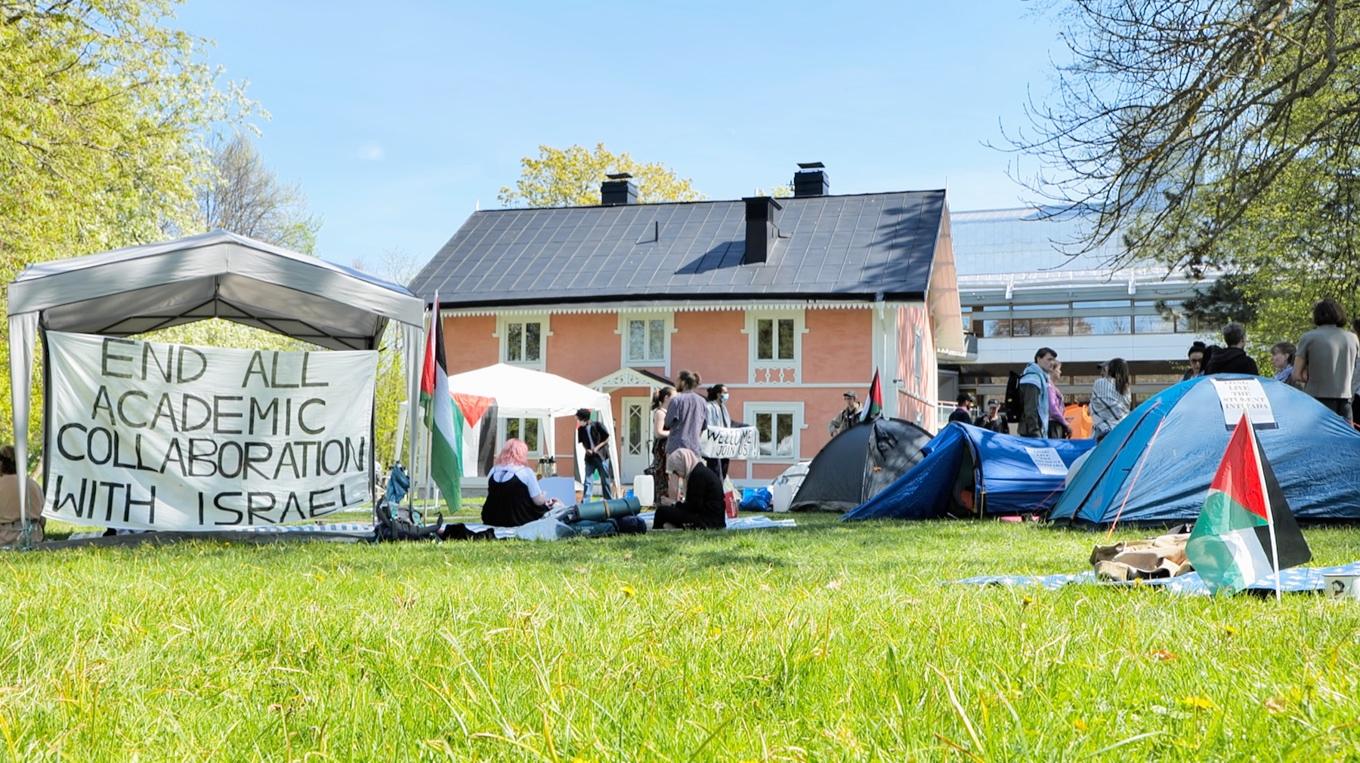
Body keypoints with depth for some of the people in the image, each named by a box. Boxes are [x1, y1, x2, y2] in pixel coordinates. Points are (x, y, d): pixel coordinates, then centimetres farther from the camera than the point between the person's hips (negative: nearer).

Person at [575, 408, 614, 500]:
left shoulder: (597, 425, -14)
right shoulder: (580, 429, -3)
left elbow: (607, 439, -6)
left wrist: (597, 447, -15)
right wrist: (586, 449, -8)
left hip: (602, 457, -3)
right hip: (590, 458, 3)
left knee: (605, 480, 7)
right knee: (587, 481, -2)